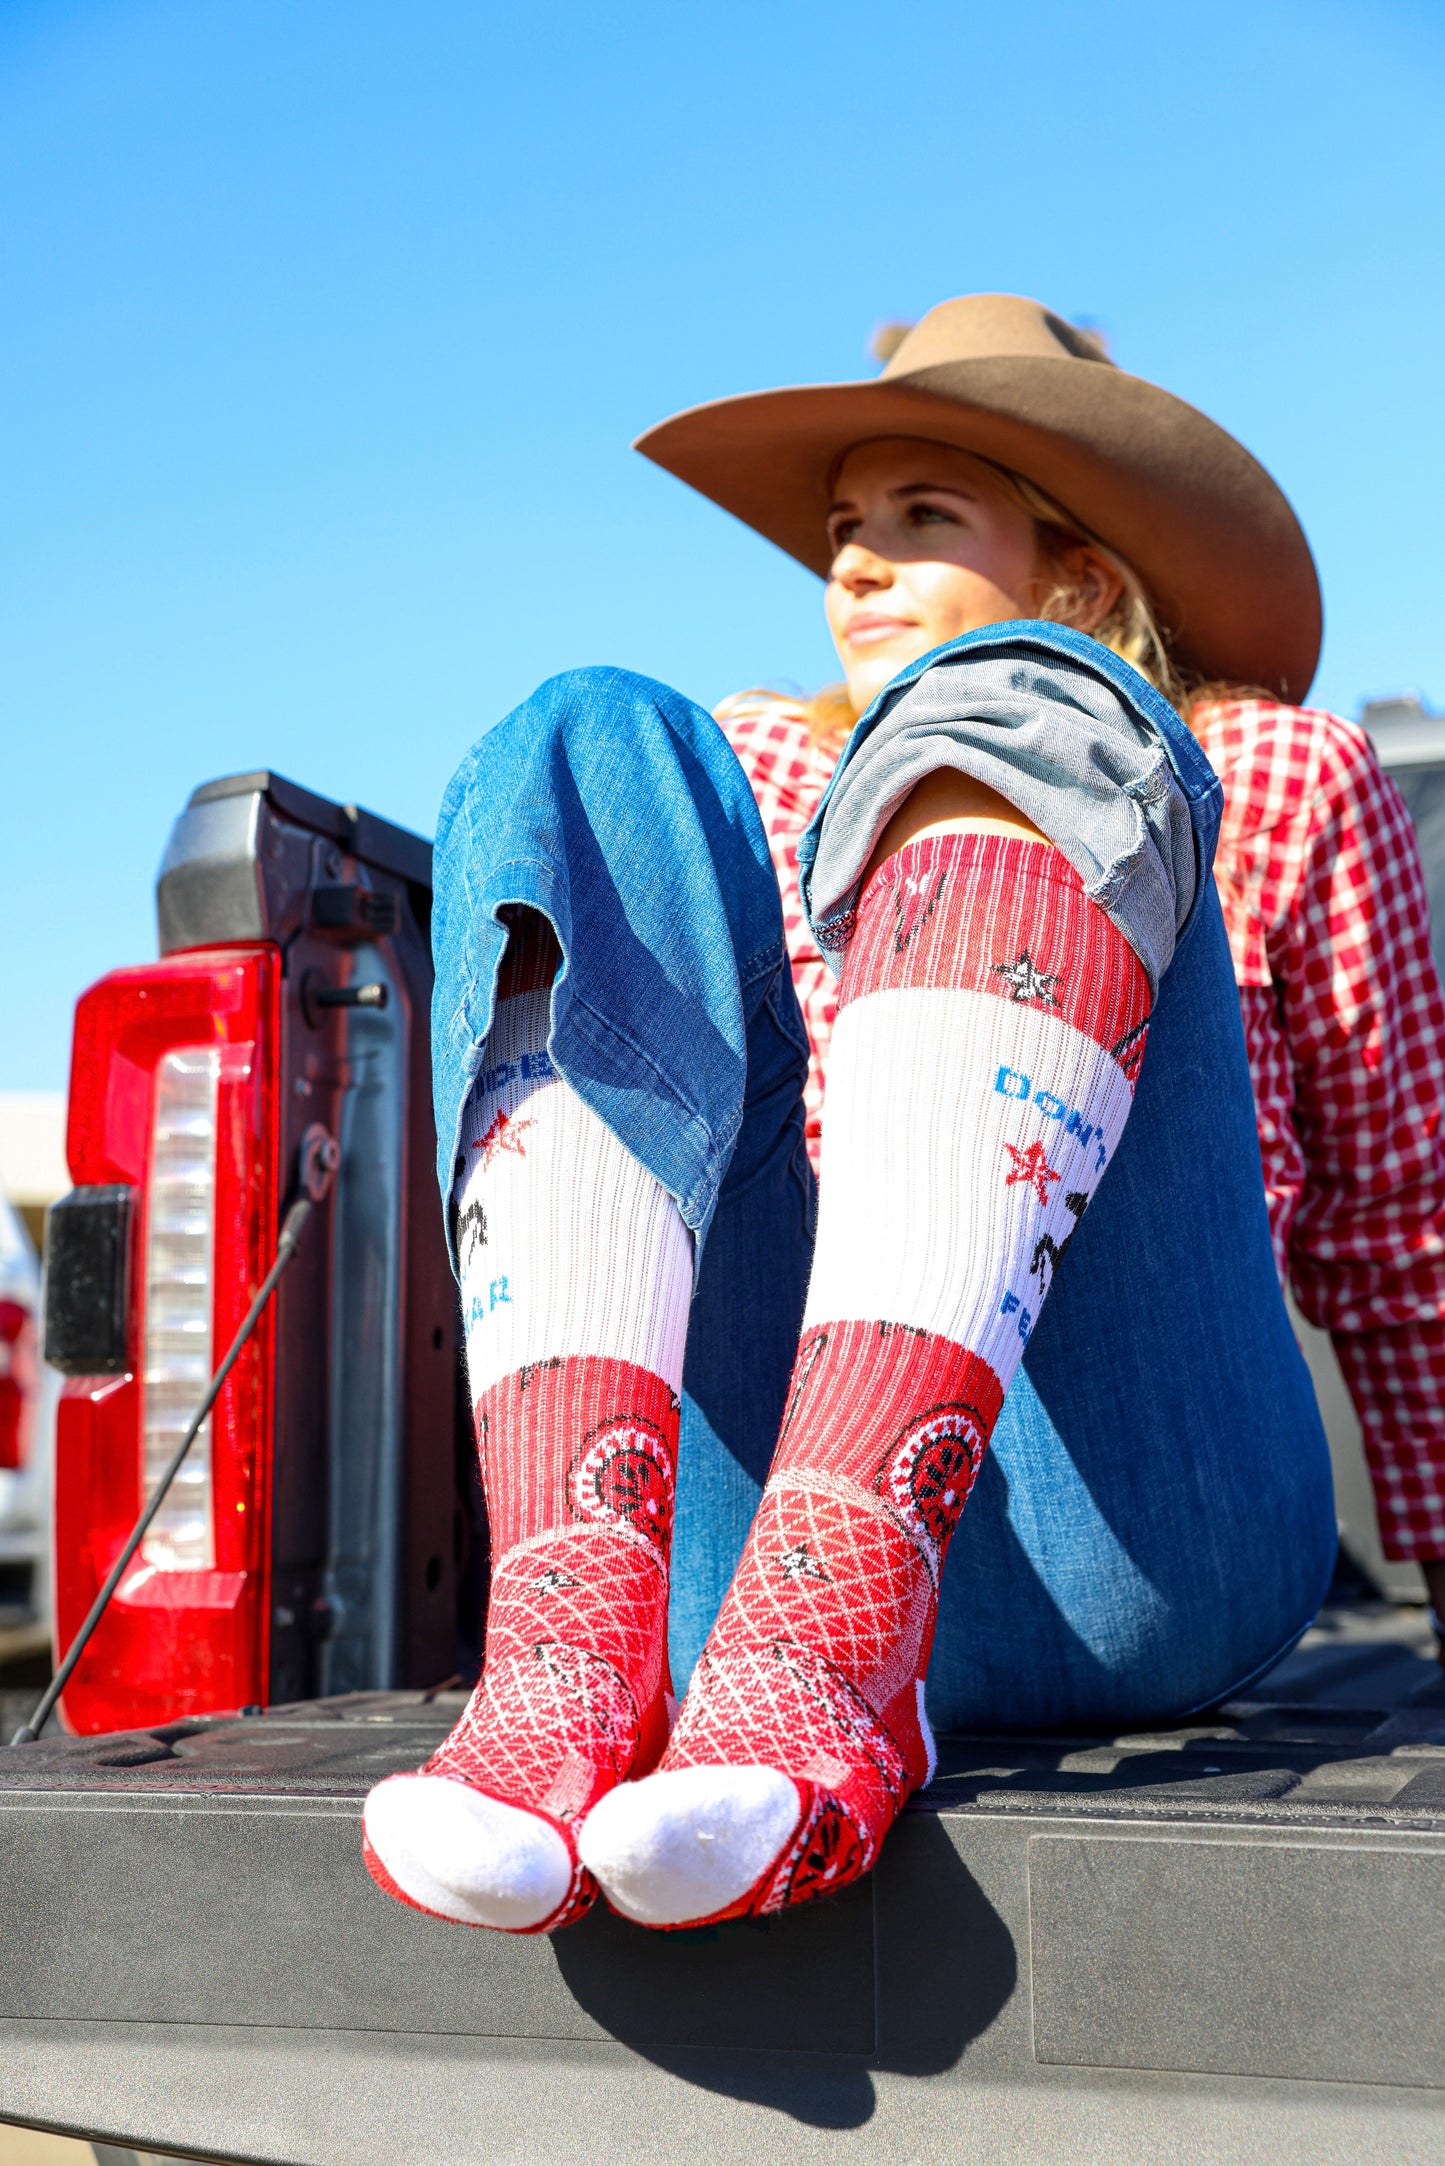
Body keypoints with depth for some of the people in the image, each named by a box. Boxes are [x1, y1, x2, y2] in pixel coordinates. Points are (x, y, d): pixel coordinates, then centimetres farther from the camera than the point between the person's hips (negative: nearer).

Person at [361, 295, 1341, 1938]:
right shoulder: (797, 814, 33)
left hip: (1122, 1554, -2)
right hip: (748, 1533, 3)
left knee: (1011, 711, -17)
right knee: (591, 747, -10)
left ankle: (821, 1640, -39)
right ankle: (581, 1637, -33)